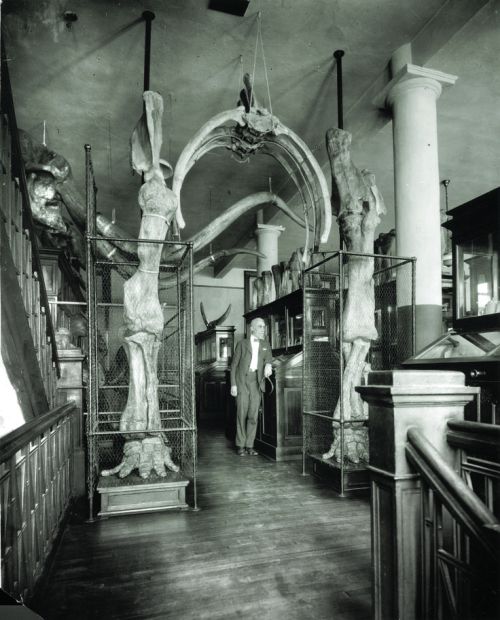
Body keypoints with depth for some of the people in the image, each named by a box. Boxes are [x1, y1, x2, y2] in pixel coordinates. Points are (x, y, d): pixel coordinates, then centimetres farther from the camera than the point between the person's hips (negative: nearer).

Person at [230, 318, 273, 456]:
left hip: (256, 382, 2)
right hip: (242, 380, -2)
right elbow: (234, 365, 5)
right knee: (242, 414, -3)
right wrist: (233, 384, -4)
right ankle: (240, 445, 8)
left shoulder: (265, 345, 14)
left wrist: (268, 365, -26)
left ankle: (249, 445, 9)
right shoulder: (242, 344, 6)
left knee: (253, 415, 0)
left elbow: (268, 358, -1)